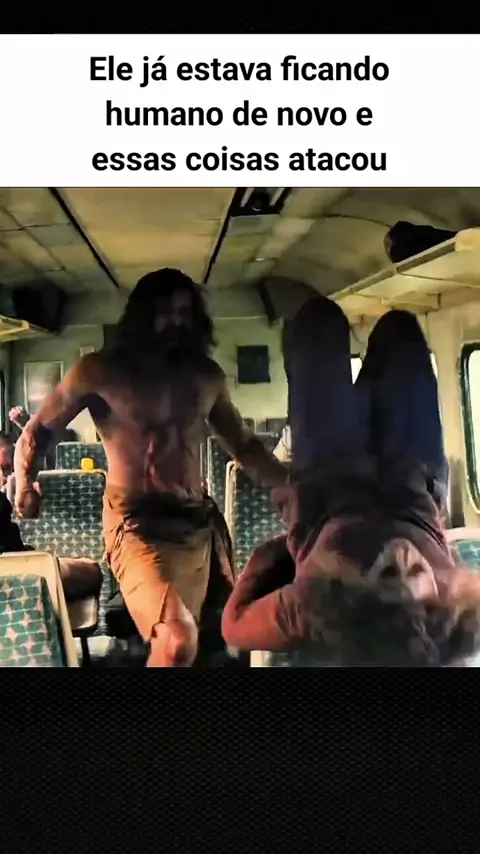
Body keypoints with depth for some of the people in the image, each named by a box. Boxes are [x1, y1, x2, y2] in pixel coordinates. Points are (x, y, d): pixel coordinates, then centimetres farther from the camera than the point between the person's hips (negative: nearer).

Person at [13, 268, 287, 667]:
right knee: (178, 641, -26)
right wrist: (25, 485, -8)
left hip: (199, 523, 5)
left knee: (177, 643, 17)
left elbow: (245, 446, 18)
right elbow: (37, 431, 8)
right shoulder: (101, 370, -3)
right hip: (135, 523, -5)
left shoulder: (207, 376, 8)